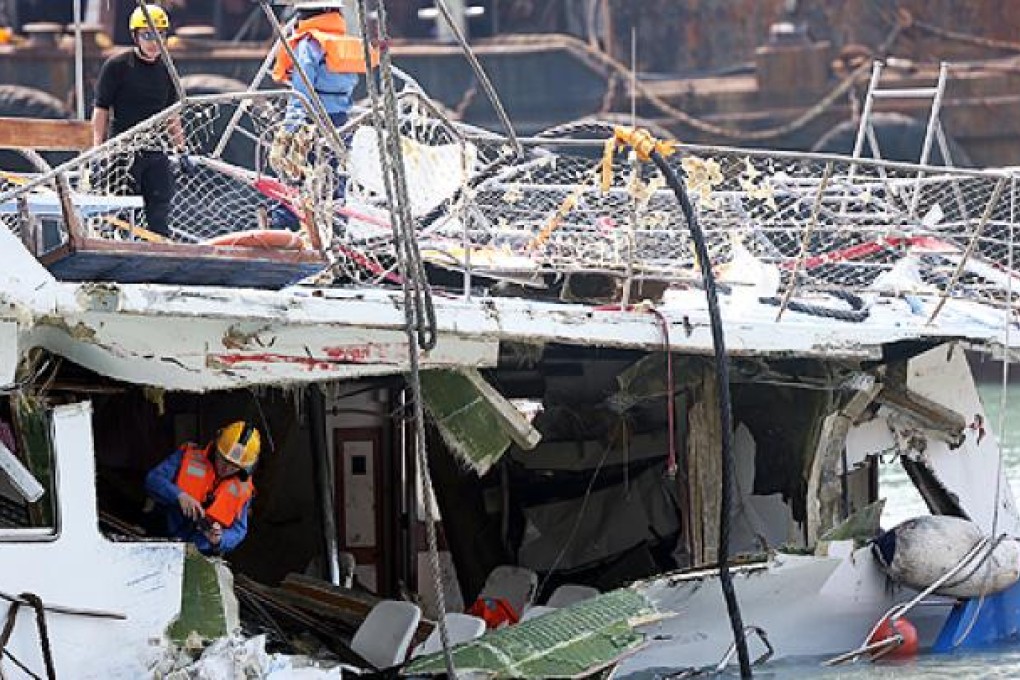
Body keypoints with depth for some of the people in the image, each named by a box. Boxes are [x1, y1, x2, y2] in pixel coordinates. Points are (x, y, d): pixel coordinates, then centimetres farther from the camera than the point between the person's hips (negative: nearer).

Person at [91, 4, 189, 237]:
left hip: (157, 154, 4)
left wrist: (181, 149, 16)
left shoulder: (166, 71, 11)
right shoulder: (116, 66, -3)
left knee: (159, 217, 1)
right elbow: (101, 110, -3)